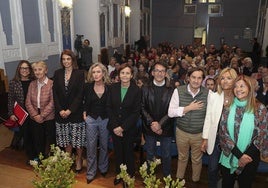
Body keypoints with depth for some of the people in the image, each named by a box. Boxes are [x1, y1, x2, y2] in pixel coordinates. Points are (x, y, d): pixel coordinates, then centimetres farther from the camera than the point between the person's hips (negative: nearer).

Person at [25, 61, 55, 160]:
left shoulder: (51, 84, -11)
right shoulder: (32, 84, 5)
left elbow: (52, 103, -15)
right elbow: (28, 102, 3)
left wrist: (42, 115, -14)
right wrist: (35, 115, -8)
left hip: (49, 118, -4)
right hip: (35, 118, 4)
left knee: (49, 140, 7)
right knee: (37, 140, 14)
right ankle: (38, 158, 33)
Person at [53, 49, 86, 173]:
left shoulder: (80, 73, -4)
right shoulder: (57, 74, 6)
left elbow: (80, 94, -9)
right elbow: (55, 93, 3)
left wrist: (70, 110, -14)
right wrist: (60, 110, -7)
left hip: (76, 112, -3)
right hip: (61, 113, 3)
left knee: (78, 138, 4)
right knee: (66, 139, 11)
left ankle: (79, 160, 23)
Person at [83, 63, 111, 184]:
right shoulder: (88, 86, -4)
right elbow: (86, 102, 6)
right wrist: (84, 113, -5)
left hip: (105, 120, 0)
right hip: (91, 119, 0)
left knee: (104, 145, 15)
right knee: (91, 147, 7)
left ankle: (103, 168, 37)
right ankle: (91, 173, 23)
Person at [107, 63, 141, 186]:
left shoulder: (136, 90, -10)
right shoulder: (113, 88, -2)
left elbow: (136, 112, -11)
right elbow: (109, 108, -1)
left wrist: (122, 127, -14)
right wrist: (114, 126, -10)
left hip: (129, 128, -2)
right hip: (114, 128, 3)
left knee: (128, 152, 12)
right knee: (118, 151, 15)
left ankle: (130, 175, 34)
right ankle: (118, 173, 36)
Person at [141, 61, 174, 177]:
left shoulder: (171, 90, -5)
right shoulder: (146, 89, 1)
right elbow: (143, 108, -3)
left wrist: (160, 124, -16)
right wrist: (151, 123, -14)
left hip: (166, 128, -1)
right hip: (149, 128, 1)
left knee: (166, 155, 13)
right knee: (150, 155, 16)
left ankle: (167, 177, 33)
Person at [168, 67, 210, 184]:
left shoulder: (208, 93, -13)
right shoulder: (178, 91, -14)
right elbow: (170, 112, -16)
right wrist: (189, 108, -24)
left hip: (200, 134, 0)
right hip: (182, 132, 0)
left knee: (197, 160, 21)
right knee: (182, 157, 23)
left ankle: (195, 180, 47)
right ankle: (179, 179, 47)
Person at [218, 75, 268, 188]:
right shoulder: (228, 107, -4)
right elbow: (223, 132, -7)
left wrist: (246, 156, -14)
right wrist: (239, 155, -14)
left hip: (249, 158, -1)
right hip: (228, 157, 2)